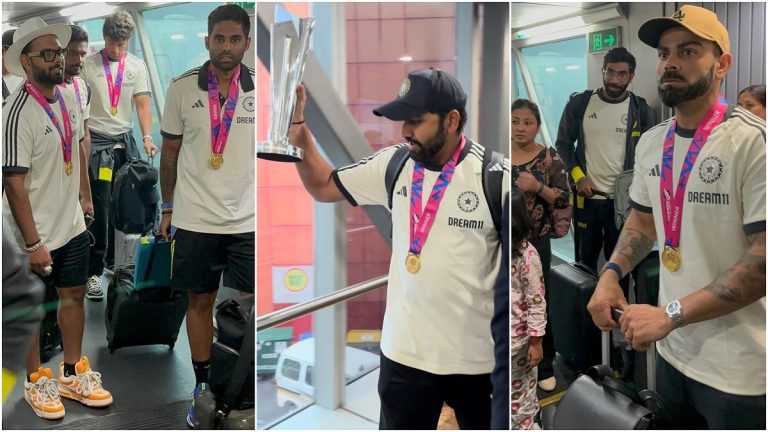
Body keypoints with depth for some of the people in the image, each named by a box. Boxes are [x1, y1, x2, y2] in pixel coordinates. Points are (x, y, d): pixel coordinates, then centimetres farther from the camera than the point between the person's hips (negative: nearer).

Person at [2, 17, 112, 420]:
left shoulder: (67, 98, 1)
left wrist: (85, 195, 18)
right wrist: (34, 244, -22)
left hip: (72, 225, 7)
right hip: (36, 235, -7)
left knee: (74, 295, 17)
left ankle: (72, 374, 35)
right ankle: (36, 381, 30)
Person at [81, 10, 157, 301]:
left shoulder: (137, 66, 4)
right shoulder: (88, 65, -3)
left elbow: (143, 104, -2)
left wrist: (147, 138, -17)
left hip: (125, 141, 3)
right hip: (97, 143, -3)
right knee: (99, 210, -5)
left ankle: (113, 259, 24)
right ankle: (94, 272, 0)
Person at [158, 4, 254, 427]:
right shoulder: (182, 88, -2)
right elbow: (170, 151, 7)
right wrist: (167, 208, 9)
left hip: (249, 219, 0)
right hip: (194, 218, 1)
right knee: (200, 301, 11)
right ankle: (203, 385, 26)